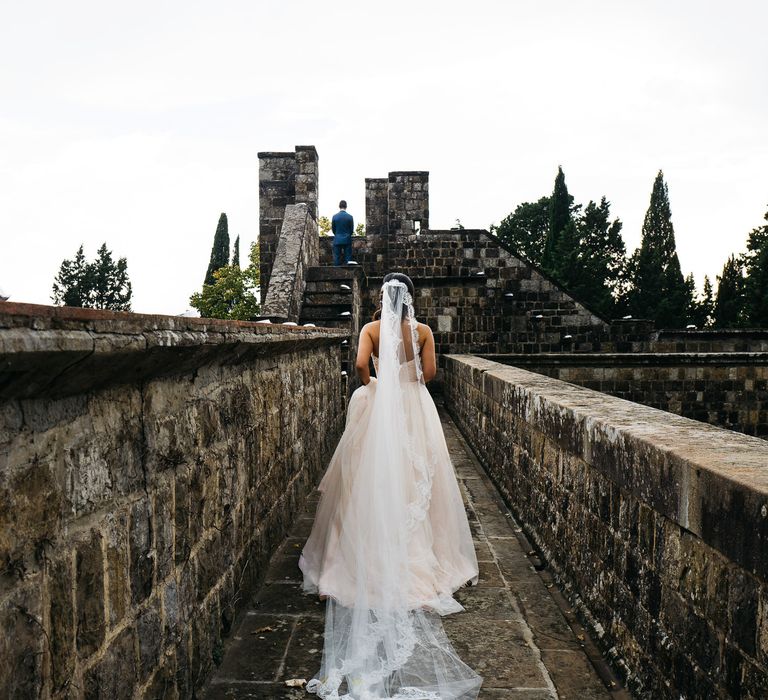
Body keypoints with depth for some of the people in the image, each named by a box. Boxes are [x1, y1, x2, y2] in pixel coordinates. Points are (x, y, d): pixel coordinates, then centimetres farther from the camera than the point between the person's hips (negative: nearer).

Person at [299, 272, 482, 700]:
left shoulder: (372, 329, -3)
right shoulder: (423, 331, -1)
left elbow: (361, 364, -16)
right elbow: (430, 372, -8)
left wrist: (371, 385, 3)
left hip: (379, 409, 0)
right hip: (415, 409, 1)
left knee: (375, 484, 7)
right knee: (417, 483, 8)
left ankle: (376, 560, 11)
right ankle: (419, 557, 13)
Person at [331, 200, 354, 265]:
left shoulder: (335, 216, -4)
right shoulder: (350, 217, -6)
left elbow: (333, 229, 5)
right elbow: (352, 229, 1)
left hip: (337, 240, 1)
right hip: (347, 240, -1)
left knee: (337, 258, 4)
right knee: (347, 258, 2)